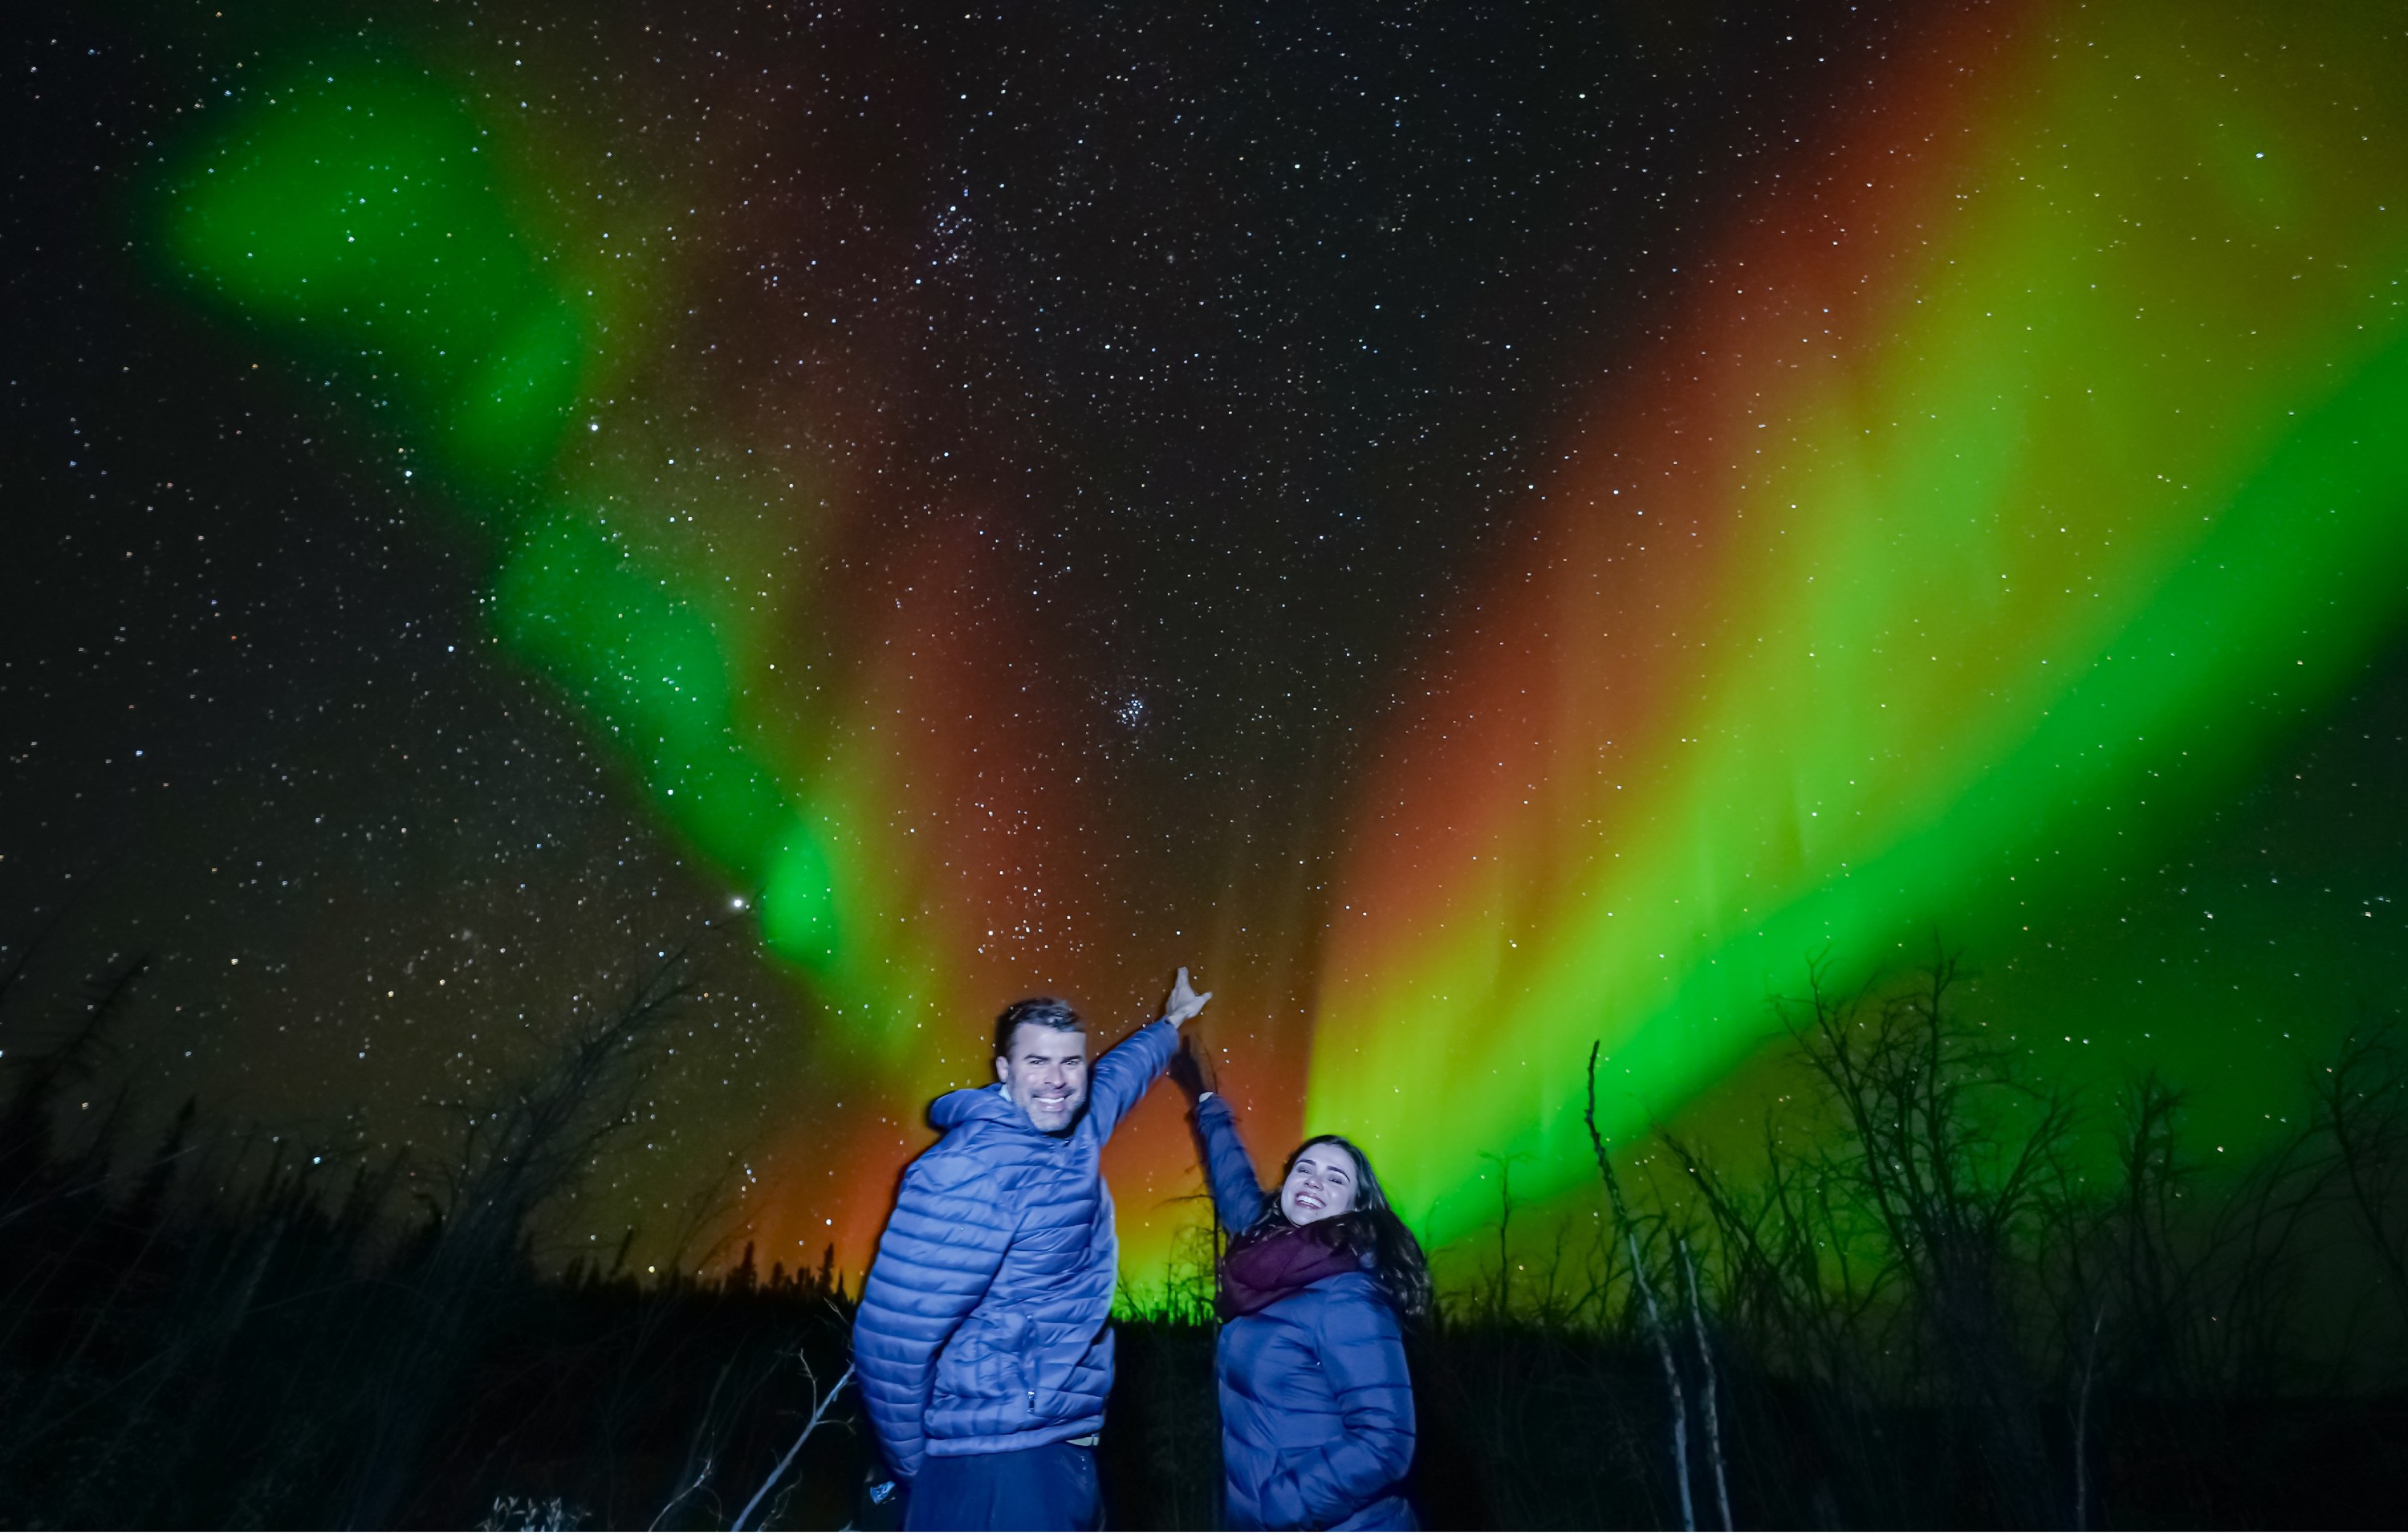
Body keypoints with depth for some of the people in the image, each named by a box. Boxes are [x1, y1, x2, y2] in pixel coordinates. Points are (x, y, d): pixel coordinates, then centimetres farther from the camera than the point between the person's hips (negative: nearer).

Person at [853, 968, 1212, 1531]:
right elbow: (892, 1341, -22)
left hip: (1066, 1446, 8)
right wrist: (918, 1472, -10)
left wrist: (1168, 1023, 42)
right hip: (993, 1468, -8)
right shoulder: (971, 1169, -22)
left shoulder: (1074, 1127, 3)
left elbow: (1120, 1070, 26)